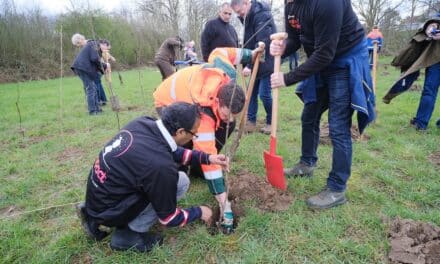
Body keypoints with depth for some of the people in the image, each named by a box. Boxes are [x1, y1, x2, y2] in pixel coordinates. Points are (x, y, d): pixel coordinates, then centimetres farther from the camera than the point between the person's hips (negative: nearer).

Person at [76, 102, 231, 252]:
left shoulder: (143, 123, -10)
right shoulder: (161, 166, -31)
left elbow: (172, 150, 11)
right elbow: (169, 219, -14)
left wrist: (207, 158, 7)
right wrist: (199, 212, 3)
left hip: (96, 194, 8)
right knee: (181, 181, -10)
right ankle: (127, 235, 2)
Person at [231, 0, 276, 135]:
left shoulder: (262, 15, -19)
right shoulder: (248, 17, 10)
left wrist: (250, 65, -30)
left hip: (266, 64, -8)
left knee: (264, 94, -6)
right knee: (252, 92, 7)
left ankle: (270, 122, 13)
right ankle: (251, 122, 15)